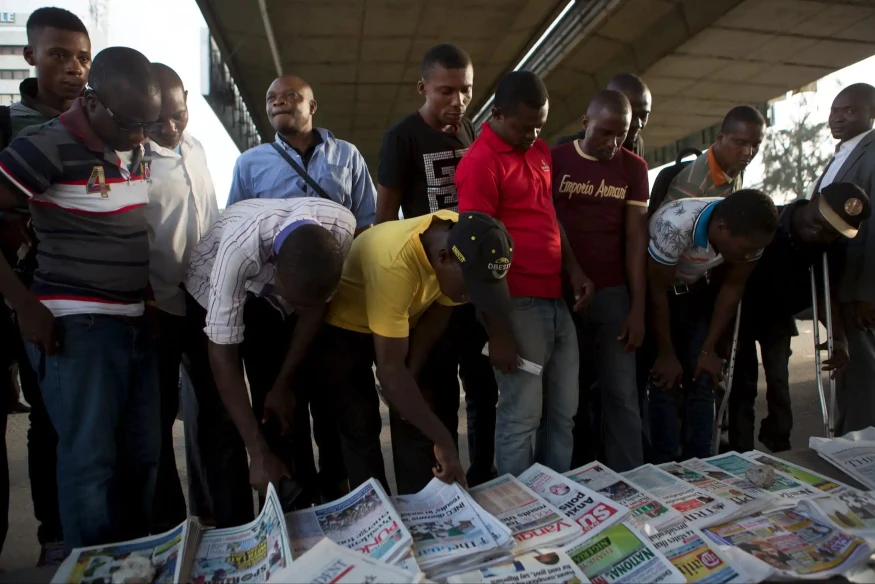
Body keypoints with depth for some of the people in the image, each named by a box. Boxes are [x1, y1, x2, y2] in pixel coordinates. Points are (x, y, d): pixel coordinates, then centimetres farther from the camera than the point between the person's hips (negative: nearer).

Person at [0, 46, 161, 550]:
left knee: (143, 453, 11)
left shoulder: (135, 150, 9)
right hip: (77, 325, -6)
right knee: (90, 458, 1)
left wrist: (154, 299, 9)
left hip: (135, 321, 7)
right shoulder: (48, 147, -11)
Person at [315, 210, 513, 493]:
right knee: (361, 427, -2)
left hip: (404, 321, 5)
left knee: (416, 418, 1)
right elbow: (390, 370, -37)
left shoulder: (466, 244, -22)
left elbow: (437, 314, -6)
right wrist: (443, 441, -32)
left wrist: (413, 379, -8)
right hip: (343, 326, -5)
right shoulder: (394, 263, -41)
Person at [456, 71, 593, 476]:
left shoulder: (540, 151, 13)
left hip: (556, 300, 8)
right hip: (517, 305, -8)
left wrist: (573, 268, 8)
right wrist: (497, 332, -15)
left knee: (563, 411, 15)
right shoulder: (480, 163, -11)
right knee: (521, 416, 3)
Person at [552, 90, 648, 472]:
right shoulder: (555, 160, 1)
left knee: (621, 394, 1)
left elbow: (636, 237, 2)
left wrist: (638, 308, -3)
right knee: (570, 390, 7)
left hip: (613, 294, 1)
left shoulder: (634, 168, 5)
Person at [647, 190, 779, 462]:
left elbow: (733, 287, -8)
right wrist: (666, 354, -15)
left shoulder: (749, 234, -24)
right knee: (665, 384, -9)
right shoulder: (674, 226, -39)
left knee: (702, 381, 1)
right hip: (652, 289, -4)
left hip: (695, 289, 4)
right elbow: (658, 291, -26)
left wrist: (708, 349, -6)